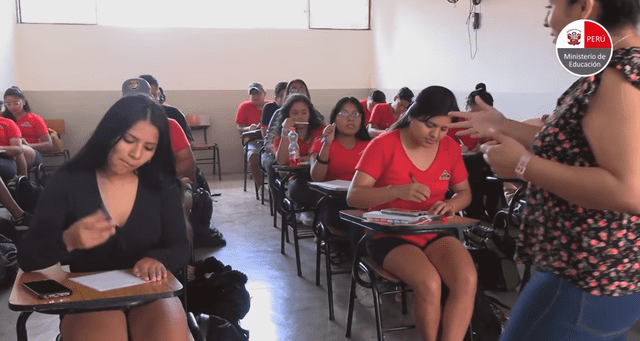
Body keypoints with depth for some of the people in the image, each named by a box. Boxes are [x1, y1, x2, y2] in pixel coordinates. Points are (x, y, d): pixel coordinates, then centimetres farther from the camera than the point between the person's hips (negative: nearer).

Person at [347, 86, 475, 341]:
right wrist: (398, 190, -29)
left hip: (434, 233, 4)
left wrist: (451, 205, -8)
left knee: (467, 280, -27)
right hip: (390, 235, -4)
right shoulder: (384, 145, -9)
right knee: (429, 284, -31)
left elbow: (465, 192, 17)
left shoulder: (451, 148, 4)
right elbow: (353, 196, -13)